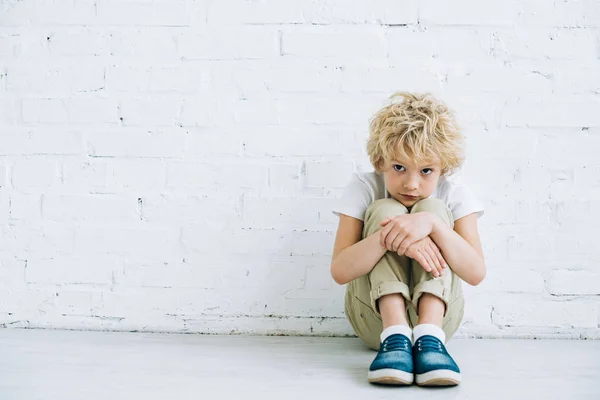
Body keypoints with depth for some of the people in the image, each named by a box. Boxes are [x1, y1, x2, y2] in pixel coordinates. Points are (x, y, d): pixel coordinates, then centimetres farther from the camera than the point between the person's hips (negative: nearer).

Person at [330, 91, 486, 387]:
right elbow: (340, 271, -20)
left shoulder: (453, 192, -7)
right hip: (375, 315, 0)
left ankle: (429, 337, -36)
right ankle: (395, 336, -37)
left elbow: (476, 273, -20)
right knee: (384, 210, -22)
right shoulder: (363, 188, -9)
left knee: (432, 208, -21)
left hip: (436, 310, 1)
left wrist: (432, 224, -36)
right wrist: (387, 237, -38)